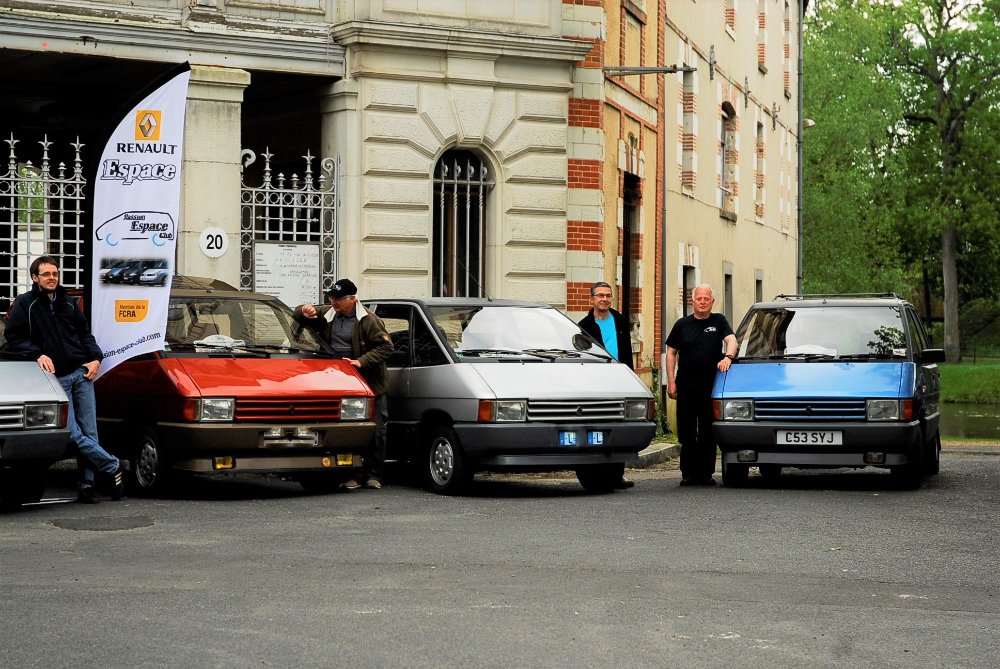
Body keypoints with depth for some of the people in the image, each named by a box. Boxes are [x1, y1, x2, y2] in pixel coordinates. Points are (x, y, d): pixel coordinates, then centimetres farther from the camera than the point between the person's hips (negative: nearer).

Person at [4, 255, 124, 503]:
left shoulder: (68, 303, 19)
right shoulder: (25, 304, 4)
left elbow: (85, 333, 23)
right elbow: (14, 338, 0)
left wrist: (95, 358, 8)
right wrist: (38, 355, -13)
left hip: (82, 373, 4)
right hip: (56, 378, -4)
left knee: (89, 432, -2)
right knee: (73, 433, -14)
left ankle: (88, 484, 1)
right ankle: (113, 467, -2)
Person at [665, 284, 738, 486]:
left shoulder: (719, 321, 9)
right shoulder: (682, 324, 9)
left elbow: (731, 340, -4)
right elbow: (671, 352, 11)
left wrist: (728, 357, -27)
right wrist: (671, 381, 3)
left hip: (711, 386, 0)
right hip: (686, 386, 0)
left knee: (708, 433, 2)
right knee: (687, 433, 2)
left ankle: (706, 472, 7)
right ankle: (688, 473, 7)